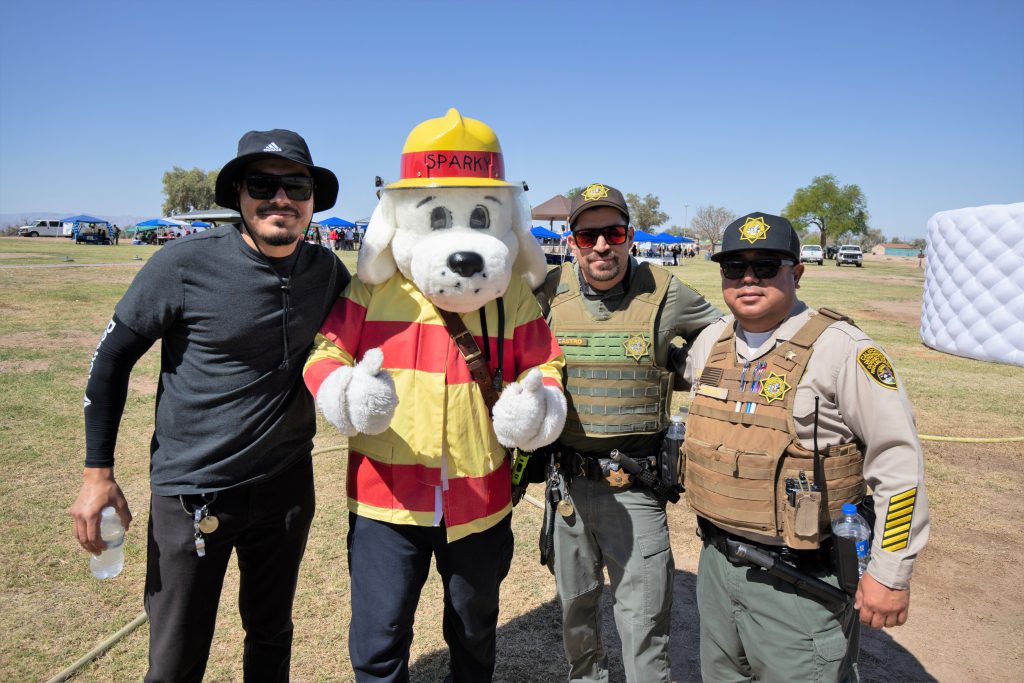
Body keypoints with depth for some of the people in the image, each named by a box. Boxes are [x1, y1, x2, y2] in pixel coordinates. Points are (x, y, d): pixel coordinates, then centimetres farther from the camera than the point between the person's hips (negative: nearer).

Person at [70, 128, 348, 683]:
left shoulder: (327, 272, -4)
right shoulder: (185, 265, -15)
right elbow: (112, 357, -5)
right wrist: (97, 472, -5)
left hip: (287, 485, 4)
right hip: (192, 491, -3)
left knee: (272, 637, 21)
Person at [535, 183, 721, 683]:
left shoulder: (664, 293, -7)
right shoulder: (550, 293, -3)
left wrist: (676, 363, 1)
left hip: (634, 487, -2)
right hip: (567, 480, 3)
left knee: (643, 620, 5)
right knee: (574, 606, 21)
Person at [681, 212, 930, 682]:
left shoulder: (842, 349, -15)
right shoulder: (710, 342, 4)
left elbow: (899, 462, -14)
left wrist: (891, 573, -12)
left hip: (798, 582, -6)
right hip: (717, 560, 7)